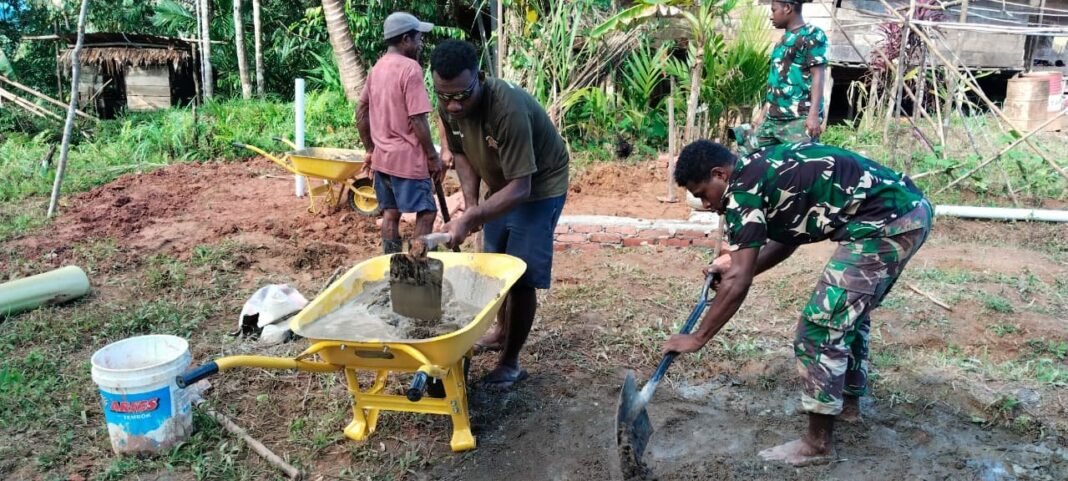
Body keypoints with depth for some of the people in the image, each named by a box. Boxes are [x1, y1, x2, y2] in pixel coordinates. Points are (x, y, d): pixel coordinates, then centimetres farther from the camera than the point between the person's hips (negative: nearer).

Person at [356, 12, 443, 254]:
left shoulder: (377, 68, 11)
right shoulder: (410, 67, -15)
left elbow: (361, 114, 15)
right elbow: (417, 120, -19)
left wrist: (371, 150, 22)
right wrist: (433, 157, -11)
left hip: (382, 157, 8)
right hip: (407, 158, -8)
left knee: (390, 213, 13)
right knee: (426, 213, 0)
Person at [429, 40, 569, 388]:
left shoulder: (508, 109, -38)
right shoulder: (448, 106, -16)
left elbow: (520, 188, -37)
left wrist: (469, 219, -44)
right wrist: (471, 201, -12)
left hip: (538, 186, -7)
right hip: (500, 184, 7)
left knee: (522, 276, -8)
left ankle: (511, 362, 7)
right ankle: (502, 329, 41)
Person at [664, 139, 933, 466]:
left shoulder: (742, 188, -12)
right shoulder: (763, 170, 15)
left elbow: (739, 282, -14)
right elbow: (786, 239, 28)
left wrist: (697, 338, -8)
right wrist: (736, 263, 24)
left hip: (887, 223, -10)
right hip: (911, 210, 10)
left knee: (820, 326, -4)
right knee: (849, 311, 26)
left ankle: (818, 443, 6)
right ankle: (849, 401, 43)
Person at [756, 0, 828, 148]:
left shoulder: (812, 35, -3)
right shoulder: (784, 38, 21)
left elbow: (818, 75, -11)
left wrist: (813, 114, -21)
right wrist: (764, 112, 24)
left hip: (799, 120, -9)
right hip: (772, 119, 9)